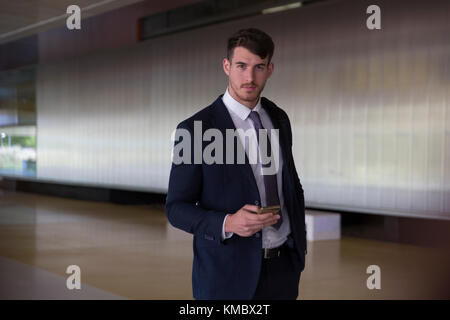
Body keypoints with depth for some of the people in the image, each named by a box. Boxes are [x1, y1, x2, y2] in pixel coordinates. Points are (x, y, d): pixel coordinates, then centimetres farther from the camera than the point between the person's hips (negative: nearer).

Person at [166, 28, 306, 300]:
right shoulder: (194, 130, -12)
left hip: (283, 267, 5)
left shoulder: (278, 119, 5)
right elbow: (177, 208, -10)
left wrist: (300, 242, 13)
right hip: (227, 272, -5)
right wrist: (228, 224, -26)